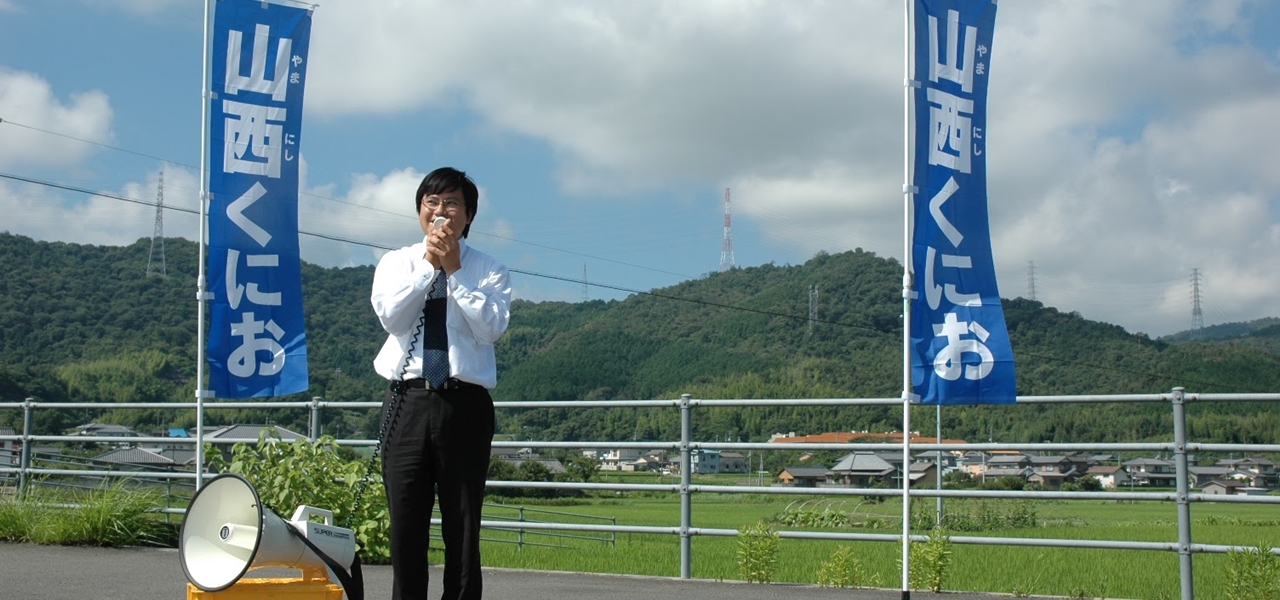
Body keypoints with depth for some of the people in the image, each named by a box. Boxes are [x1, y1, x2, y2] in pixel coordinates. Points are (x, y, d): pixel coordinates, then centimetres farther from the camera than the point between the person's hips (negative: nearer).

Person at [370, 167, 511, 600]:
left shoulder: (488, 271, 7)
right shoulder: (396, 263, 12)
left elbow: (491, 327, -9)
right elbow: (390, 316, -5)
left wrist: (455, 271, -9)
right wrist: (429, 264, -8)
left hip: (465, 405, -1)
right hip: (408, 402, 1)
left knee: (463, 530, 3)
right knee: (406, 529, 3)